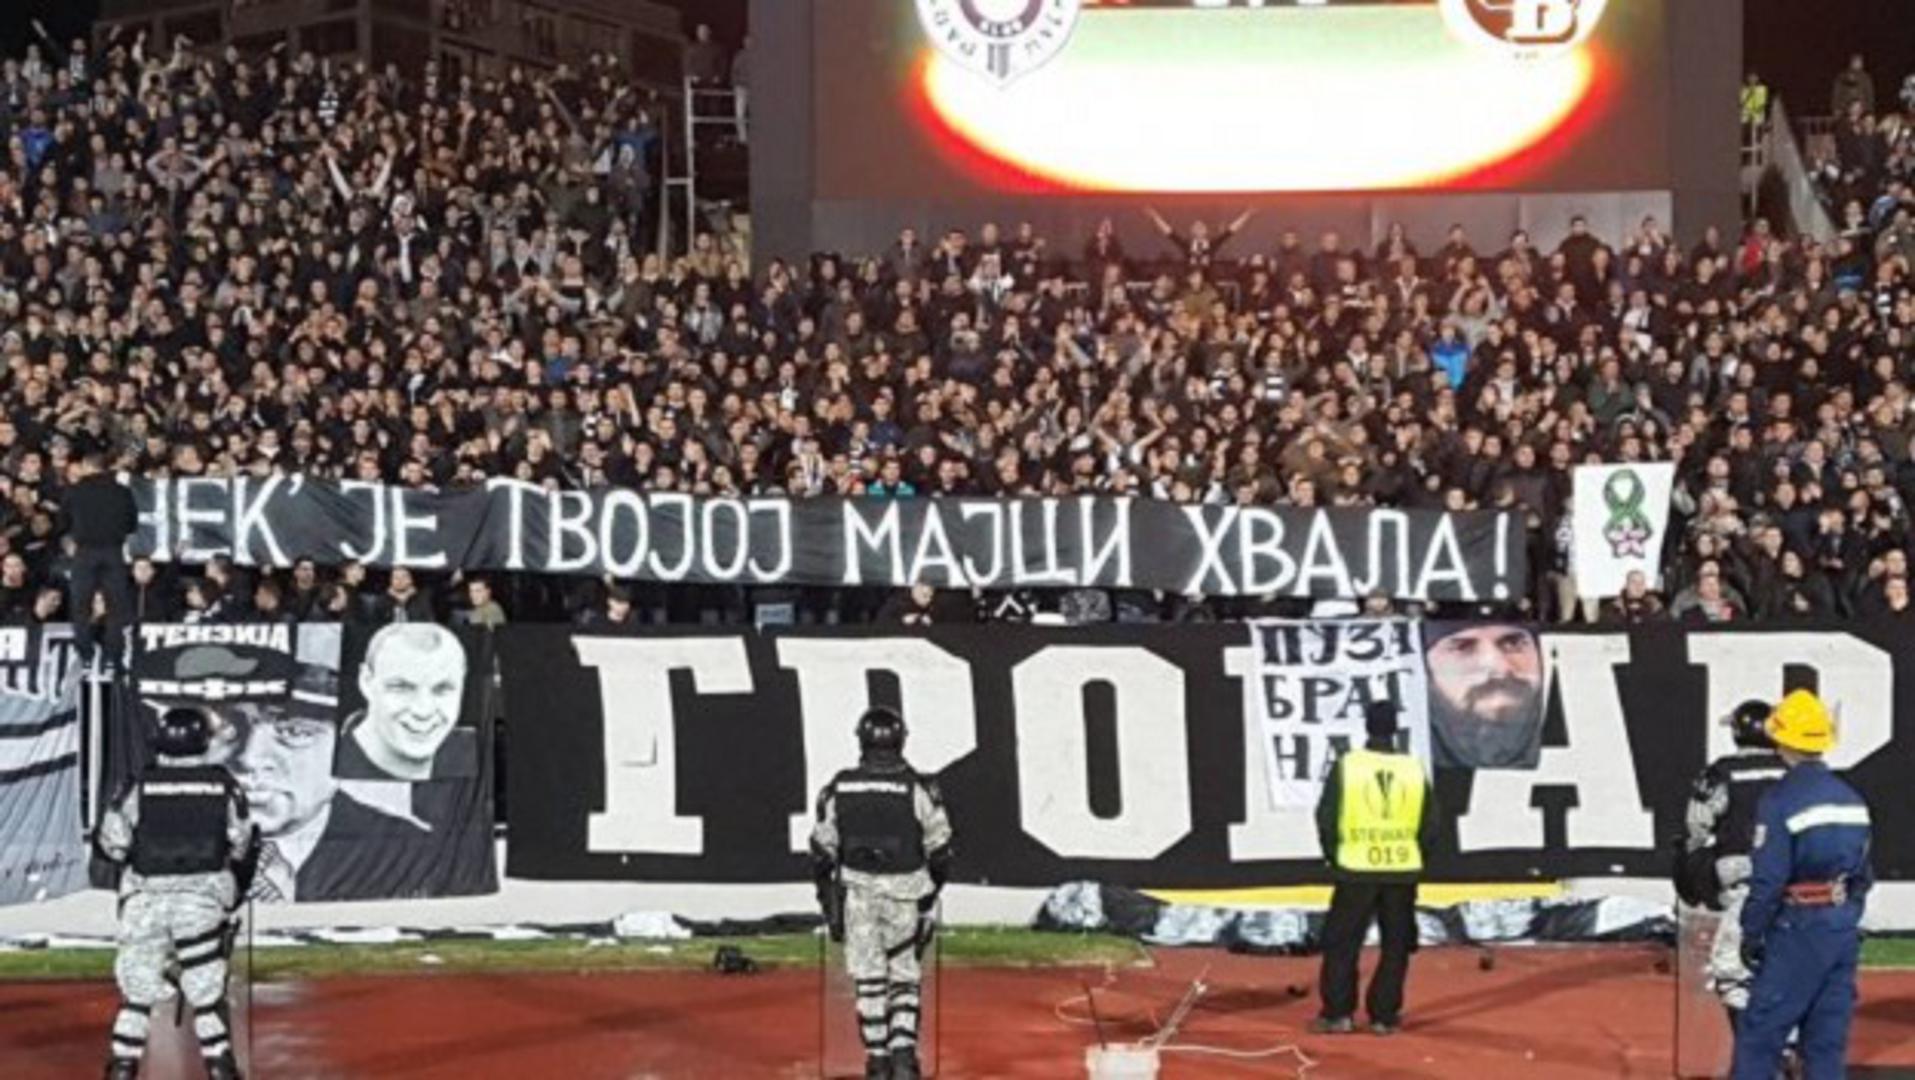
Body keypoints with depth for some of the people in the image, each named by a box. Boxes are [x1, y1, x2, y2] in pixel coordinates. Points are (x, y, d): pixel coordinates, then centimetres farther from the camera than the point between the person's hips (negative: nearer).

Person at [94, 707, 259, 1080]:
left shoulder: (142, 787, 0)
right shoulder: (223, 786, 1)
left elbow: (112, 843, 4)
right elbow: (242, 845, 9)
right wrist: (238, 886, 28)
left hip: (146, 897, 1)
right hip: (203, 896, -1)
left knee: (137, 982, 10)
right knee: (205, 986, 4)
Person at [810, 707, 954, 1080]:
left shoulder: (838, 789, -1)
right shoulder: (918, 788, -6)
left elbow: (822, 852, 4)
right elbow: (940, 850, -1)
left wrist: (829, 901, 15)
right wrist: (932, 893, 15)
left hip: (857, 894, 1)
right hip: (906, 893, -1)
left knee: (868, 979, 11)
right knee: (904, 977, 10)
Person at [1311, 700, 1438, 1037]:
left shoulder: (1347, 766, -7)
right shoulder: (1415, 769, 0)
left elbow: (1326, 819, -5)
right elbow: (1430, 825, 5)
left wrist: (1335, 856, 11)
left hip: (1357, 870, -2)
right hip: (1402, 871, 2)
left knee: (1341, 942, 8)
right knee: (1396, 946, 12)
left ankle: (1338, 1014, 6)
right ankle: (1384, 1016, 11)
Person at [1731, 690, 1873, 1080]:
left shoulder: (1781, 801, -14)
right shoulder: (1851, 798, 8)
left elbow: (1768, 880, -16)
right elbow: (1863, 872, 13)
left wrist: (1751, 935, -6)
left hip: (1799, 930, -7)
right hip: (1844, 929, 7)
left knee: (1760, 1031, 0)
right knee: (1828, 1034, 11)